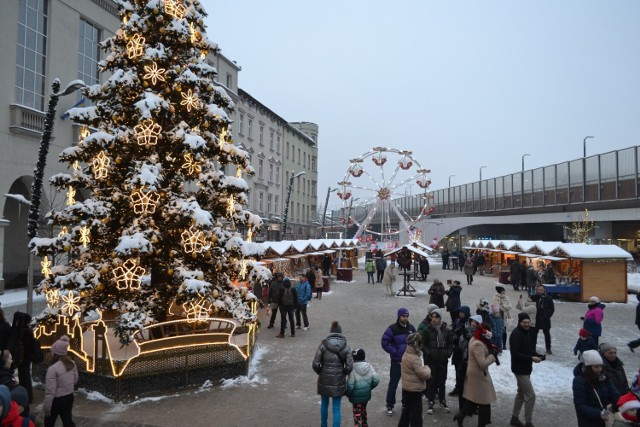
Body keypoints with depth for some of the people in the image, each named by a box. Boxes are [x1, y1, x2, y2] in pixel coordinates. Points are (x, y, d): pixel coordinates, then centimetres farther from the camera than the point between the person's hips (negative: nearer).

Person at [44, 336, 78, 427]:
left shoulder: (53, 369, -24)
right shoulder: (72, 364, -4)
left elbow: (50, 391, -20)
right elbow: (75, 380, 9)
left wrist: (46, 408, -11)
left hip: (57, 400, -6)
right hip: (69, 397, 6)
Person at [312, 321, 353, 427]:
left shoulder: (323, 345, -9)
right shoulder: (345, 347, -7)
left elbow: (315, 364, -11)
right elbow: (349, 366, -11)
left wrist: (321, 373, 8)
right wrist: (343, 373, 9)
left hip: (324, 380, 1)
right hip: (339, 381, -1)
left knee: (324, 404, 23)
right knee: (336, 408, 8)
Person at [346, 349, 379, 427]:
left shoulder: (353, 368, -20)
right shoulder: (369, 366, -5)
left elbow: (350, 384, -21)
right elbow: (376, 379, -5)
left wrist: (348, 394, -4)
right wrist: (370, 387, 10)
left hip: (356, 396, -6)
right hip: (366, 394, 6)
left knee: (357, 412, 4)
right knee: (363, 409, 26)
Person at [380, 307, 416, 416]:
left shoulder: (411, 328, 3)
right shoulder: (392, 329, -12)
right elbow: (384, 343, -13)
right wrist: (396, 352, -15)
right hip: (397, 362, -4)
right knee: (393, 384, 0)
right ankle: (390, 405, 12)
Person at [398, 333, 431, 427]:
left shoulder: (406, 354, 5)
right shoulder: (415, 359, -24)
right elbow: (424, 374, -21)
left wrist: (423, 368, 1)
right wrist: (427, 368, -3)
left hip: (406, 389, 9)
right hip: (414, 391, -9)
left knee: (406, 413, 22)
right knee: (416, 417, 1)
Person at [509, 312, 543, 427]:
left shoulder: (528, 332, 7)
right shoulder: (516, 334, -22)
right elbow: (515, 354, -26)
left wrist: (536, 356, -3)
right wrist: (531, 358, -26)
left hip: (526, 368, 9)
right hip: (520, 369, -9)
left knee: (521, 393, 18)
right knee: (531, 395, -6)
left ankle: (514, 418, 30)